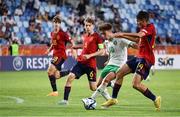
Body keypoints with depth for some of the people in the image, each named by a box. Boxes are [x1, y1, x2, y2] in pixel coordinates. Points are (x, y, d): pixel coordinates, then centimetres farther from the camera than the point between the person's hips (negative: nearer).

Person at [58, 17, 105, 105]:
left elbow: (102, 51, -11)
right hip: (81, 62, 6)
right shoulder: (85, 36, 13)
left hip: (91, 64, -6)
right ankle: (65, 100, -12)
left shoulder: (97, 37, -7)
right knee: (70, 77, -14)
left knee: (93, 88, -3)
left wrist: (90, 55, -18)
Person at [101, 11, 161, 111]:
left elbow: (139, 35, -30)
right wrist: (122, 36, 27)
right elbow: (137, 40, 32)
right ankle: (113, 99, 23)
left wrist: (122, 34, -25)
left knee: (136, 84, -20)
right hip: (139, 57, 10)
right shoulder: (144, 29, 16)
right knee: (120, 73, 13)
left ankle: (155, 99, -4)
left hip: (146, 59, -10)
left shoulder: (150, 27, -13)